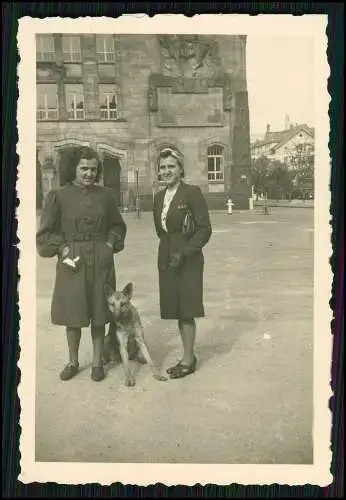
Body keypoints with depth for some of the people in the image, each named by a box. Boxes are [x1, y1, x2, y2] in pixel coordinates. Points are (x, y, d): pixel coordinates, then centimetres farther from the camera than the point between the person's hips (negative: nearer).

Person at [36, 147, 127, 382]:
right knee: (73, 315, 8)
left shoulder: (106, 195, 3)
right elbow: (46, 232, 1)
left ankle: (98, 362, 24)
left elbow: (117, 226, 14)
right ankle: (73, 362, 27)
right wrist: (62, 248, -11)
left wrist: (111, 244, -1)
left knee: (99, 314, 8)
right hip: (71, 261, -1)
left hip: (100, 262, 1)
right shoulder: (58, 196, -4)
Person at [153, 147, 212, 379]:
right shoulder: (159, 197, 12)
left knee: (186, 310, -1)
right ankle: (189, 356, 25)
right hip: (166, 258, 7)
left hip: (188, 258, -7)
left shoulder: (192, 193, -9)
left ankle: (188, 360, 13)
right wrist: (169, 251, 7)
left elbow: (205, 229, -12)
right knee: (176, 310, 11)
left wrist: (184, 252, -17)